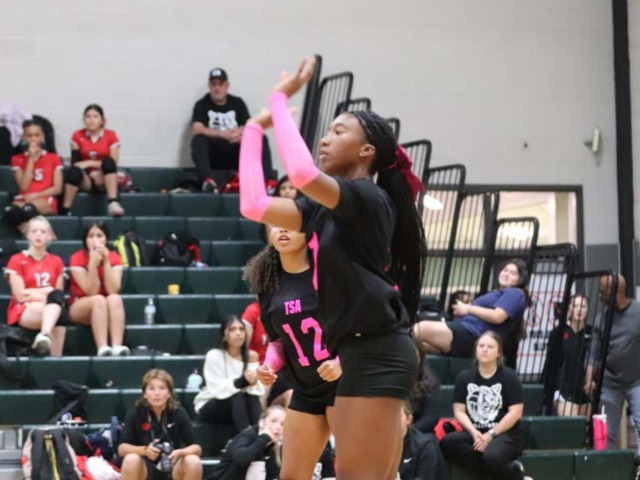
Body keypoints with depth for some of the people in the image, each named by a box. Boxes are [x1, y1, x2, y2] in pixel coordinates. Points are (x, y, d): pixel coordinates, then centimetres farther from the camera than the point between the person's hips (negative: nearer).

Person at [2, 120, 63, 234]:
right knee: (9, 212, -39)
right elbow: (24, 187, 2)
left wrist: (36, 195, -11)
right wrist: (31, 159, 1)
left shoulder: (53, 158, 14)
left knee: (29, 209, -42)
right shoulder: (18, 159, 16)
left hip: (46, 202, -2)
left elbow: (58, 188, 5)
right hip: (24, 200, 2)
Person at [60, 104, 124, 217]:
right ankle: (64, 211, -35)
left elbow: (114, 163, -7)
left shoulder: (110, 135, 0)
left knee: (108, 161, -33)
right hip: (86, 179, 0)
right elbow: (75, 162, 1)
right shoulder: (78, 136, 3)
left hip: (103, 180, 0)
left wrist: (90, 163, -16)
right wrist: (91, 173, -16)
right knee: (74, 171, -34)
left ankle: (113, 203, -46)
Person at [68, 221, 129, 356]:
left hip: (108, 309, 2)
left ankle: (117, 346, -48)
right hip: (79, 309, -2)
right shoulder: (77, 258, -10)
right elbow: (92, 292, -18)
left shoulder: (114, 258, -4)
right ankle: (102, 348, -48)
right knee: (98, 300, -34)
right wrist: (93, 263, -29)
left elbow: (113, 290, -17)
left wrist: (106, 261, -23)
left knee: (115, 299, -32)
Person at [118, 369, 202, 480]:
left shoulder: (179, 413, -8)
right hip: (146, 467, -1)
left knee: (193, 461, -31)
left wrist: (180, 452, -32)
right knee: (131, 459, -34)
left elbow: (197, 448, -11)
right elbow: (122, 448, -13)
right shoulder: (135, 413, -10)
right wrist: (144, 450, -32)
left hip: (172, 465, 1)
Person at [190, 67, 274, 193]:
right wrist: (224, 134, -27)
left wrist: (243, 134, -24)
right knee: (198, 140, -32)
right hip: (213, 156, -3)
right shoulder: (202, 105, 1)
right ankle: (207, 181, -53)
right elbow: (197, 129, -15)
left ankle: (269, 181, -36)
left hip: (236, 155, 3)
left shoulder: (237, 103, 10)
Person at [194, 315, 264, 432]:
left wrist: (253, 382, -36)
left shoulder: (251, 356, -2)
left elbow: (258, 391, -12)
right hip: (209, 408, -4)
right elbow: (218, 390, -23)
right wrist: (241, 381, -39)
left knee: (253, 398, -27)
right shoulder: (214, 356, -14)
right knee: (238, 397, -32)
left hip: (238, 405, 4)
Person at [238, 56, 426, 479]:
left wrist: (281, 100, -16)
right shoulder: (327, 209, 16)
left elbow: (301, 173, -27)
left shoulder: (369, 198, -10)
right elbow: (254, 205, 10)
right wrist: (256, 126, 12)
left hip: (376, 355, -10)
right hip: (367, 354, 10)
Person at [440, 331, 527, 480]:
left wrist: (490, 434, -14)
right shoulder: (465, 377, 10)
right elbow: (459, 411, 5)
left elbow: (515, 412, -6)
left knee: (491, 457, -38)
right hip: (475, 433, 4)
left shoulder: (509, 377, 1)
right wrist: (474, 432, -15)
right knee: (448, 442, -29)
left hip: (505, 434, -4)